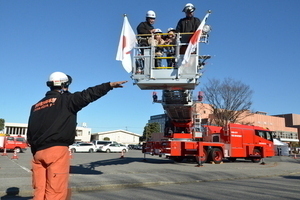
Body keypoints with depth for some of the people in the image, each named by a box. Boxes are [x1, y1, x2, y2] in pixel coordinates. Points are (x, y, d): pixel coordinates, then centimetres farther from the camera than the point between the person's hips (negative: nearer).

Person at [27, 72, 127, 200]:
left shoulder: (36, 106, 18)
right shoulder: (65, 99, -1)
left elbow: (30, 133, 18)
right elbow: (87, 95, -11)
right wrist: (110, 85, -7)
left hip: (38, 152, 7)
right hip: (57, 150, -7)